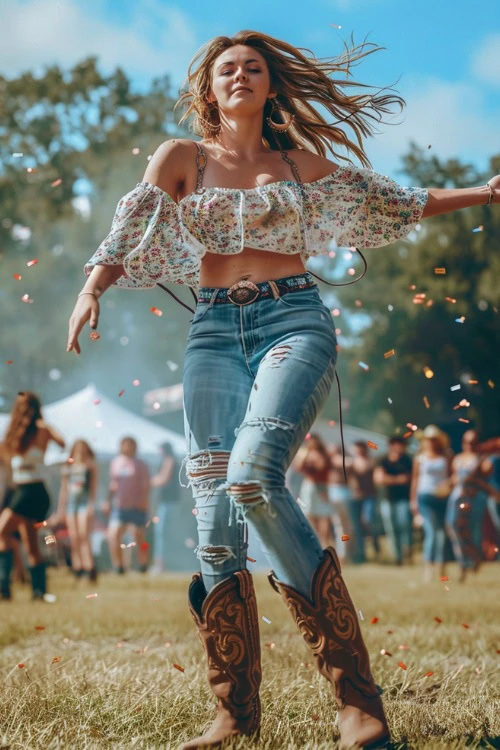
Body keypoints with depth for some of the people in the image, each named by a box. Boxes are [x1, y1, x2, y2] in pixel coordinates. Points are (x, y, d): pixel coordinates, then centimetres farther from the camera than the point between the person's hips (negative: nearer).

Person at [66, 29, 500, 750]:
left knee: (253, 480, -26)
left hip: (294, 319, -2)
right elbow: (129, 233, 6)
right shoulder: (181, 158, 15)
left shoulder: (302, 162, 17)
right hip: (214, 332, 2)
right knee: (215, 510, -10)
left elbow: (394, 201, 25)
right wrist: (91, 290, -12)